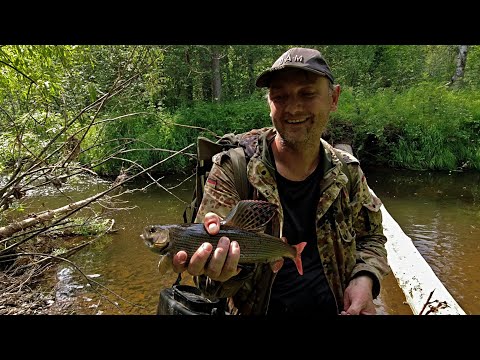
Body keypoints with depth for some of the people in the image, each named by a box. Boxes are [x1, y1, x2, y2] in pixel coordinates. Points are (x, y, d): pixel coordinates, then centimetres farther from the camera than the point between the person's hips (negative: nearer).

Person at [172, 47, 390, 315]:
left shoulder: (348, 172, -7)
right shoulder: (233, 167, -18)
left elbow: (371, 237, 5)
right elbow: (210, 251, -19)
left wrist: (365, 278, -13)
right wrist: (221, 271, -41)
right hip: (256, 309, -2)